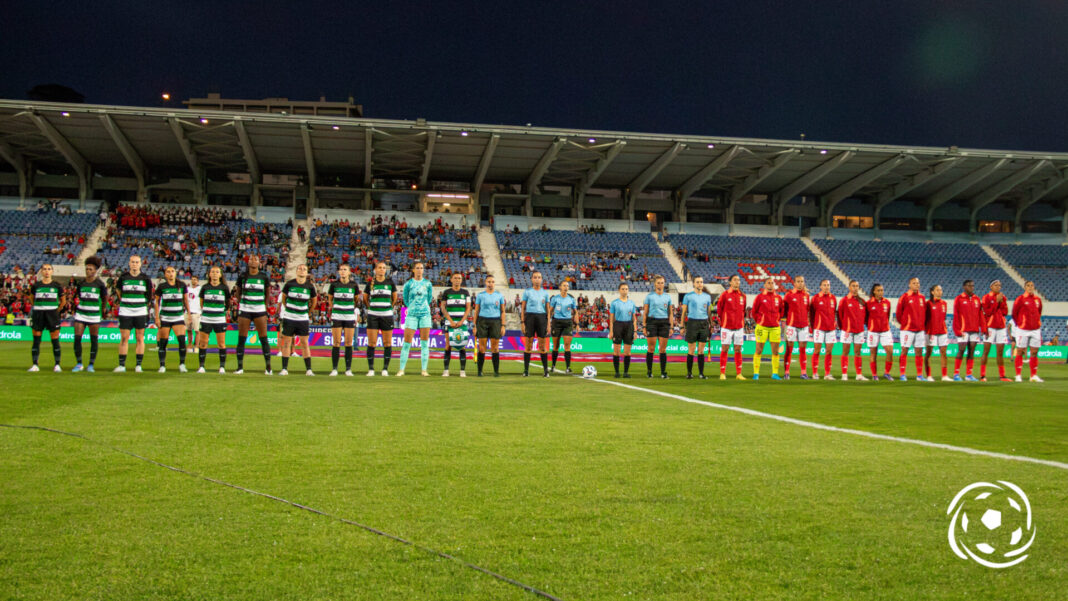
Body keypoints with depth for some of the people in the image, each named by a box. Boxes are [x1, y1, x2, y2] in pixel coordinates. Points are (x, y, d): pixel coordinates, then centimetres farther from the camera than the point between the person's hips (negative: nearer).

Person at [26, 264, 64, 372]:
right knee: (36, 340, 2)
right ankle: (35, 365, 8)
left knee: (55, 341, -2)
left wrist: (57, 310, 6)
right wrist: (37, 307, 11)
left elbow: (63, 301, 12)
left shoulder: (57, 286, 2)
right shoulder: (36, 285, 4)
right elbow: (31, 298, 20)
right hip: (38, 314, 1)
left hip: (52, 315, -1)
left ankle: (57, 365, 5)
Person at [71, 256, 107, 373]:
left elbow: (105, 298, 6)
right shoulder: (80, 284, 4)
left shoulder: (100, 284, -5)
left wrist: (102, 310, 11)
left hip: (94, 315, -3)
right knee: (77, 338, -4)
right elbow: (79, 297, 17)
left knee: (94, 339, 1)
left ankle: (91, 365, 11)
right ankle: (79, 364, 7)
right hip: (80, 314, 3)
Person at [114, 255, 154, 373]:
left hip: (141, 312, 0)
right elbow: (118, 290, 17)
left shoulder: (145, 278, 2)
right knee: (124, 338, -1)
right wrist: (124, 302, 15)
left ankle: (138, 365, 5)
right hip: (125, 312, 0)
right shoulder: (123, 277, 3)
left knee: (140, 338, 0)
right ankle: (121, 365, 3)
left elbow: (149, 295, 14)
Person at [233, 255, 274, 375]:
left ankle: (268, 367, 4)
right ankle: (240, 367, 8)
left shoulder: (263, 277, 4)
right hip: (244, 309, 1)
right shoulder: (242, 276, 5)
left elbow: (267, 293, 11)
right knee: (241, 338, 1)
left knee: (263, 338, -2)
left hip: (260, 310, -1)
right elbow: (238, 293, 15)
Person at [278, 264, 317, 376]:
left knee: (305, 343, -1)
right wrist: (287, 309, 13)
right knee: (287, 342, 2)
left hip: (303, 319, 0)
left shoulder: (310, 286, -1)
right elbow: (283, 297, 12)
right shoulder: (289, 284, -3)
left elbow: (314, 301, 13)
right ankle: (284, 369, 7)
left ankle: (308, 370, 2)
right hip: (289, 318, 0)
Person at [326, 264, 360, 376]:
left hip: (350, 316, 1)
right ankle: (334, 369, 4)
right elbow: (330, 298, 14)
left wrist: (356, 310, 9)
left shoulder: (354, 285, 1)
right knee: (336, 343, -2)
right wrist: (332, 308, 10)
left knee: (349, 343, 0)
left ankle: (348, 369, 5)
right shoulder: (334, 284, 0)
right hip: (336, 316, -1)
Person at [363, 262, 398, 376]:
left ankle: (385, 369, 8)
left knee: (387, 343, 1)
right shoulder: (371, 283, 4)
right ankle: (370, 369, 3)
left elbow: (395, 297, 15)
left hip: (387, 315, 0)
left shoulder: (390, 282, 3)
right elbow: (365, 298, 17)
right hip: (373, 316, 0)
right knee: (371, 343, -3)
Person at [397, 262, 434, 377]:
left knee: (424, 343, 1)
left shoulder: (427, 283, 6)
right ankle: (401, 369, 2)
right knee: (406, 343, -4)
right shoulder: (408, 284, 0)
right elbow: (405, 298, 11)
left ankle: (424, 370, 5)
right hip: (412, 315, -2)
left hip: (425, 314, 2)